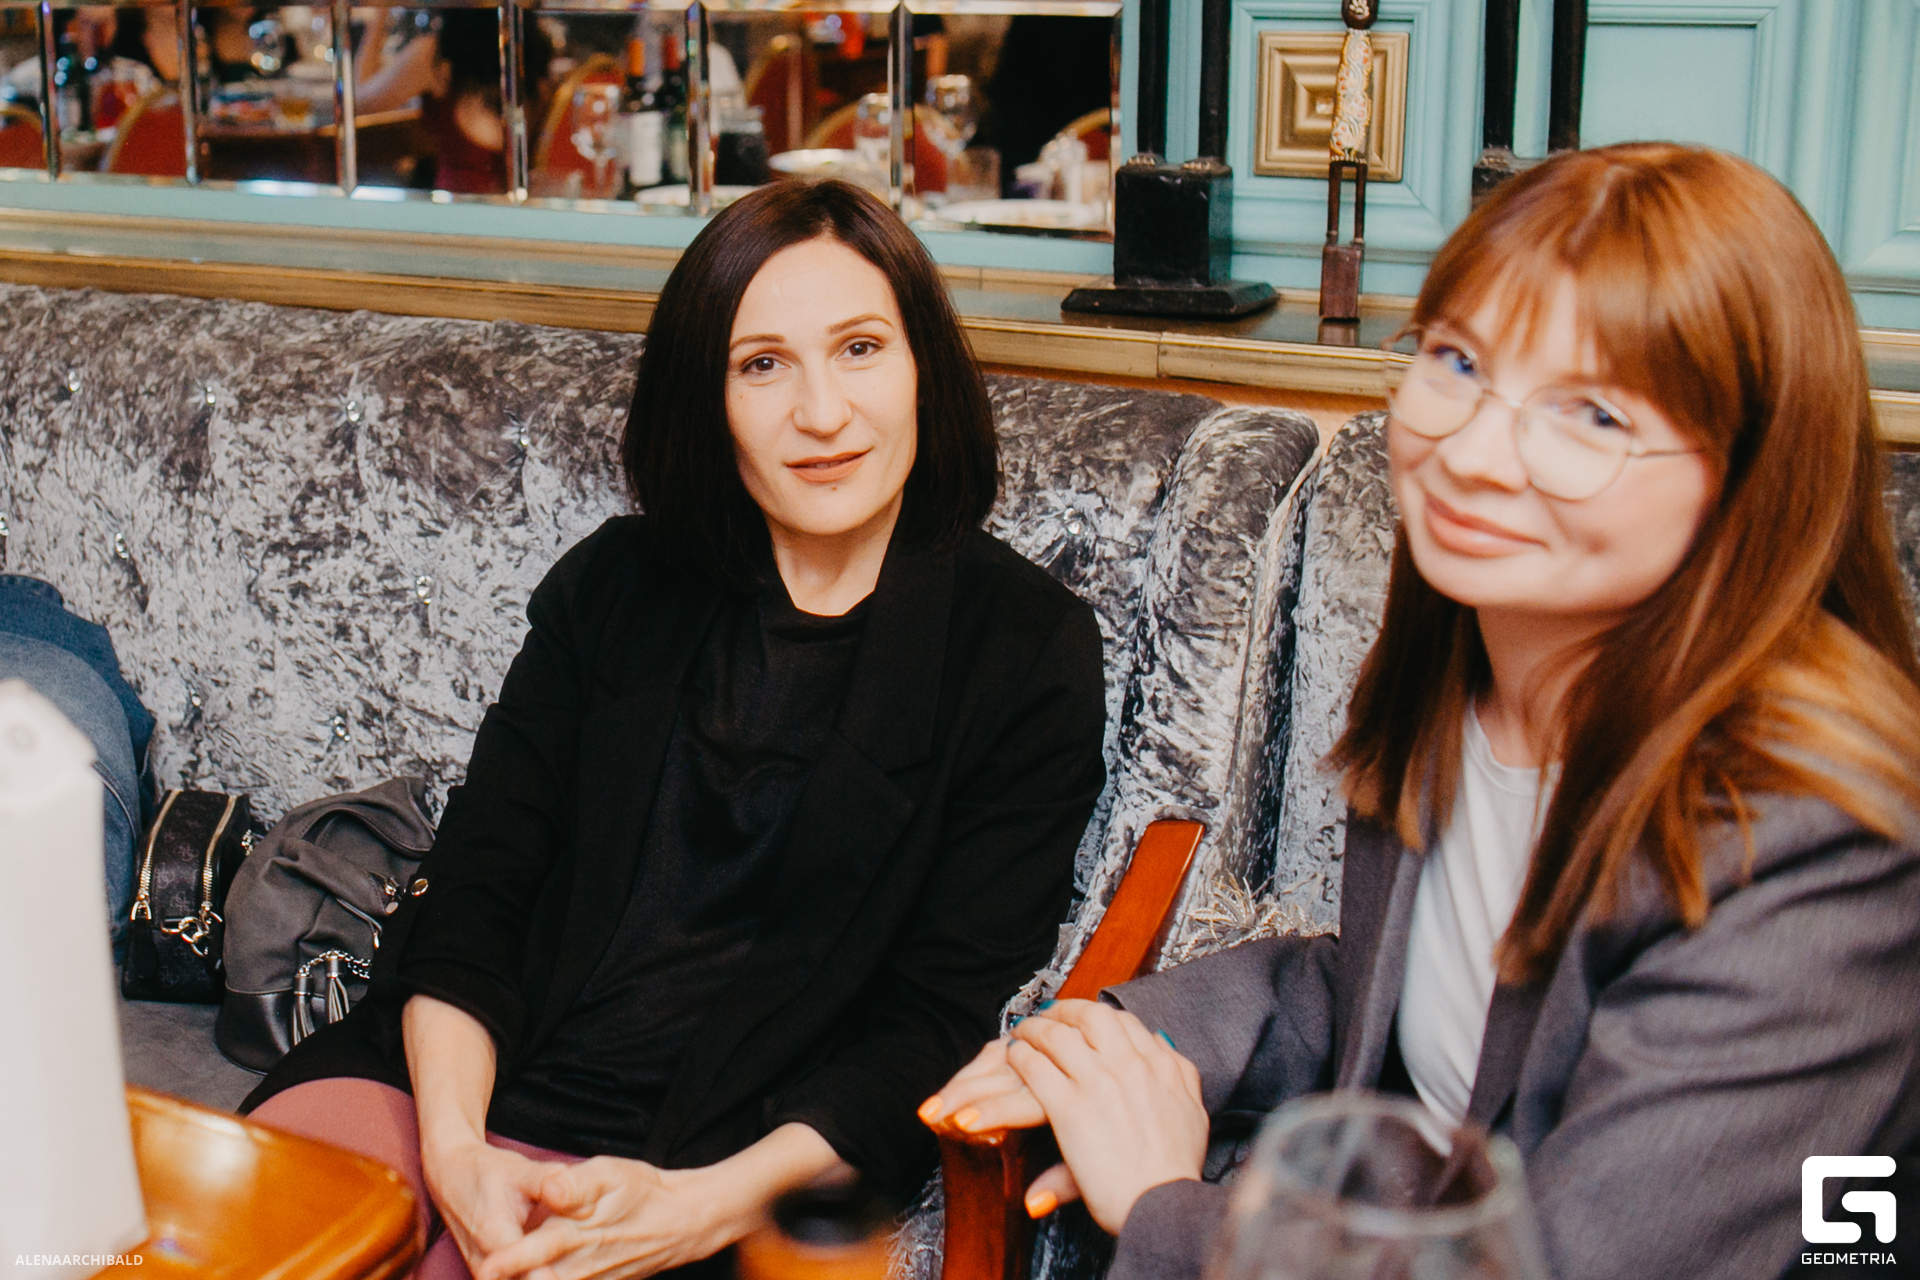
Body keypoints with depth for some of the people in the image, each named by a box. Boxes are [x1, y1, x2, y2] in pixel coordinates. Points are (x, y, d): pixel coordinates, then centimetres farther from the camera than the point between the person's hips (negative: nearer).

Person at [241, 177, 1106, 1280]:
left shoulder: (1029, 650, 0)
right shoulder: (615, 585, 11)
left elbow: (938, 1020, -4)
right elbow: (473, 889, 5)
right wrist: (452, 1146, -13)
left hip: (713, 1160, -3)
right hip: (453, 1088, 4)